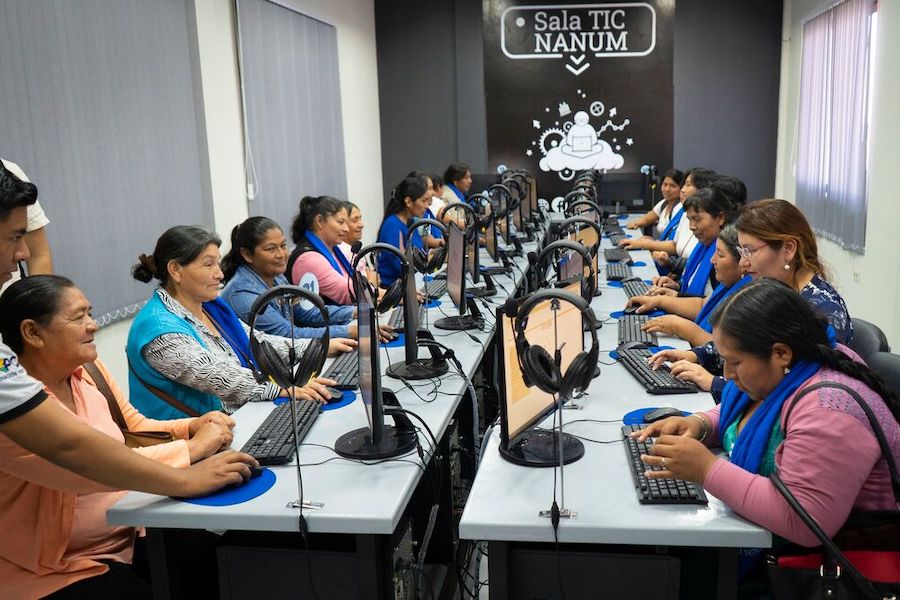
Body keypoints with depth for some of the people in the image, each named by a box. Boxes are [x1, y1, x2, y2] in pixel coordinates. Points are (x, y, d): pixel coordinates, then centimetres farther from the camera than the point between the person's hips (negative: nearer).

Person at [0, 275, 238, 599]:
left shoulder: (89, 368, 2)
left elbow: (134, 428, 13)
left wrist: (192, 426, -6)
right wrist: (193, 447, -28)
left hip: (132, 535, 7)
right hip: (65, 573, -7)